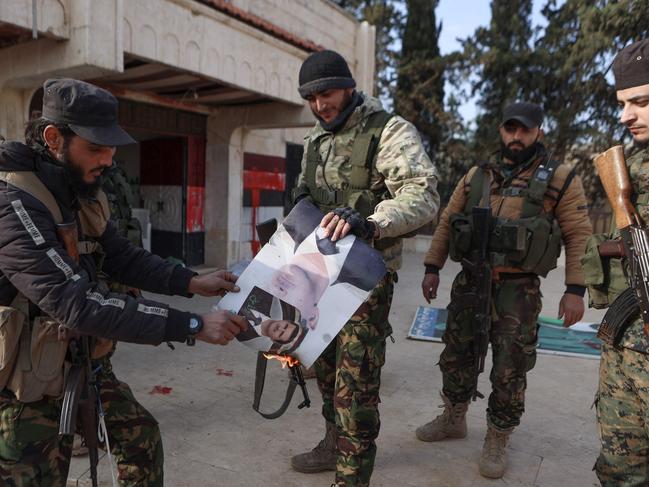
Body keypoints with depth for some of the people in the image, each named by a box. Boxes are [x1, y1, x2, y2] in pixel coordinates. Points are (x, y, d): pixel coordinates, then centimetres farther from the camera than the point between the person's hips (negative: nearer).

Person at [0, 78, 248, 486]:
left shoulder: (81, 193, 0)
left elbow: (121, 256, 7)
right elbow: (77, 303, -36)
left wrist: (192, 282, -7)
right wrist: (192, 325, -35)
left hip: (77, 361, 8)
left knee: (141, 432, 16)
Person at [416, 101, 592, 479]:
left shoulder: (560, 179, -1)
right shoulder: (476, 176, 9)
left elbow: (579, 236, -3)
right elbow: (447, 223, 11)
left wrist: (575, 290, -10)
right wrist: (432, 268, 6)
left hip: (518, 290, -3)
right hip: (470, 282, 4)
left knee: (509, 370, 5)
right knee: (457, 357, 13)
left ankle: (497, 441, 24)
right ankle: (454, 420, 35)